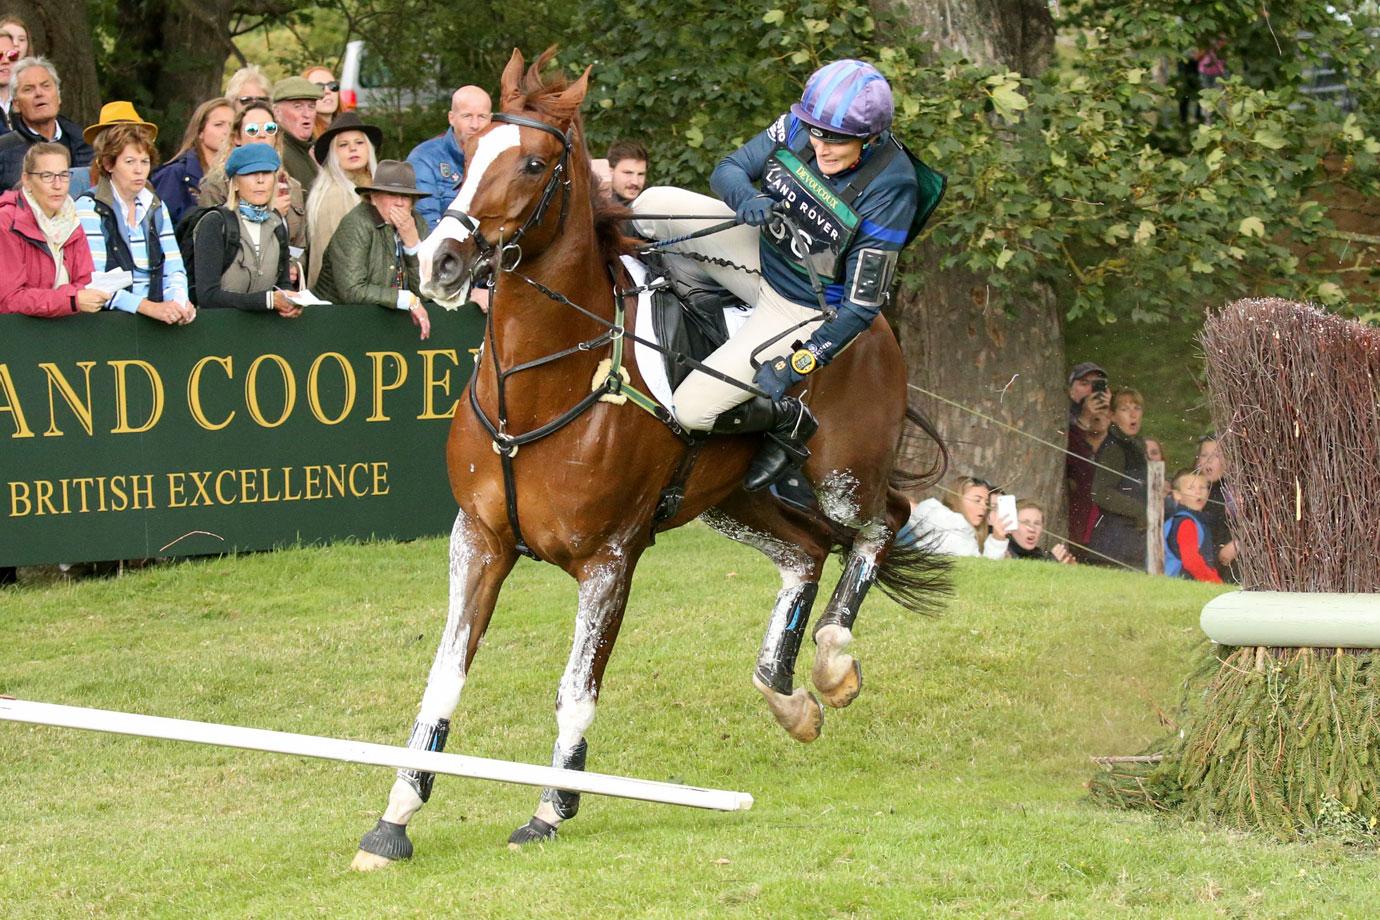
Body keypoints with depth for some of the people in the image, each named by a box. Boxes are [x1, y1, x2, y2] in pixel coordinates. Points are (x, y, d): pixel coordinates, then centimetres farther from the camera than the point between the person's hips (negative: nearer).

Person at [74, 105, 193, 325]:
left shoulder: (156, 208, 16)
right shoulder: (89, 208, -3)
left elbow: (174, 271, 12)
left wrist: (179, 302, -11)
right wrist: (148, 307, -23)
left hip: (156, 319, 4)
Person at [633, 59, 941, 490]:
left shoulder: (889, 191, -30)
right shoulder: (800, 126, -16)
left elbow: (862, 305, -24)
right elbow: (728, 169, -7)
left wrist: (798, 363, -27)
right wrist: (747, 198, -31)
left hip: (806, 308, -6)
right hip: (763, 250, 6)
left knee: (693, 410, -15)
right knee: (652, 205, -9)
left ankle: (789, 422, 15)